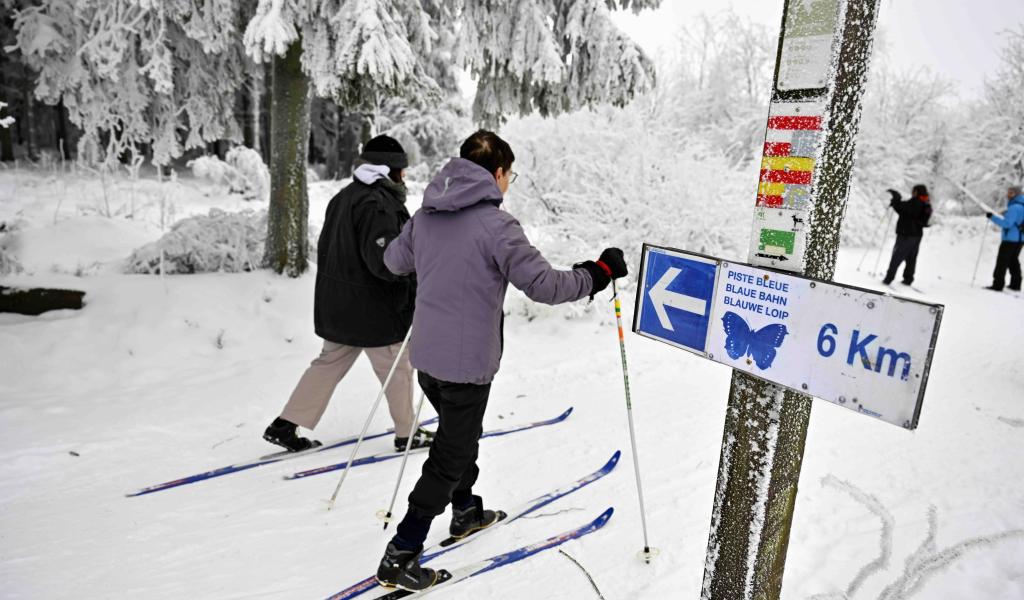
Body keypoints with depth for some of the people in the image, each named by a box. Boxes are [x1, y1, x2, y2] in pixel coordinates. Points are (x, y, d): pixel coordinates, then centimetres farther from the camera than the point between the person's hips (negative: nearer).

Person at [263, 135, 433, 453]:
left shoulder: (344, 197, 11)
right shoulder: (378, 203, -20)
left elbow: (326, 248, 16)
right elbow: (383, 258, -27)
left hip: (337, 305, 9)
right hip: (372, 308, -9)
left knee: (329, 363, 17)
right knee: (398, 368, 8)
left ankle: (285, 426, 20)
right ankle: (407, 433, 23)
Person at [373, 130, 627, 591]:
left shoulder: (425, 215, 3)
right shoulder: (495, 224, -19)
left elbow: (394, 261, 19)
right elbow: (544, 284, -21)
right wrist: (598, 273, -6)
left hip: (426, 355, 8)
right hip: (467, 362, -7)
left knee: (460, 435, 27)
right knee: (450, 457, 7)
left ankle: (466, 513, 47)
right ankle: (399, 558, 15)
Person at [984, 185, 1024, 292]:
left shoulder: (1014, 208, -19)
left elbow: (1006, 224, -26)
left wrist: (992, 217, -22)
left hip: (1010, 239, -10)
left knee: (1002, 261, -6)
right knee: (1013, 261, 19)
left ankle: (997, 285, -7)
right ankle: (1015, 285, 25)